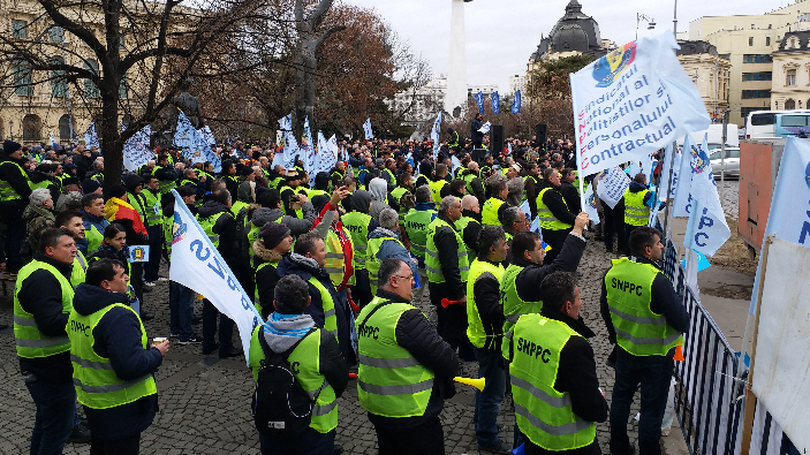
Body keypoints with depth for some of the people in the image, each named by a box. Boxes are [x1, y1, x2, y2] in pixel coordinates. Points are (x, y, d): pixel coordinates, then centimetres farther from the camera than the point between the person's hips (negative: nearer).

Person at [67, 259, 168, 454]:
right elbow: (131, 365, -35)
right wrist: (157, 353, -16)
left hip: (91, 400, 9)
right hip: (120, 408, -9)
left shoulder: (78, 310, 2)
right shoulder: (118, 317, -29)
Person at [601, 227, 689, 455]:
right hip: (654, 355, -6)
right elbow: (681, 322, -24)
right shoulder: (656, 281, -29)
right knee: (652, 409, 11)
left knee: (621, 398, 22)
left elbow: (605, 309, 7)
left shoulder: (613, 272, -9)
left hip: (625, 349, 6)